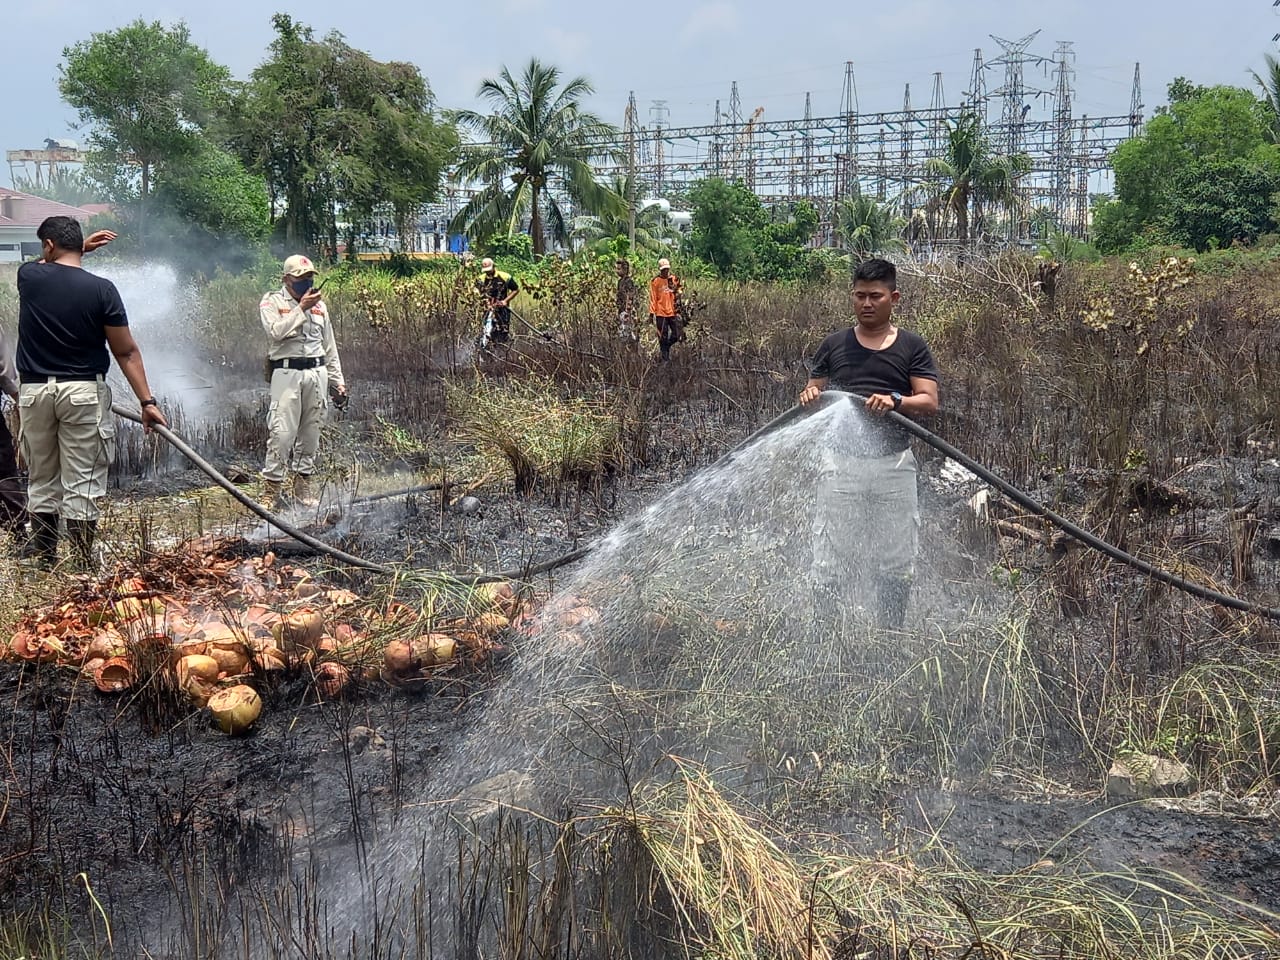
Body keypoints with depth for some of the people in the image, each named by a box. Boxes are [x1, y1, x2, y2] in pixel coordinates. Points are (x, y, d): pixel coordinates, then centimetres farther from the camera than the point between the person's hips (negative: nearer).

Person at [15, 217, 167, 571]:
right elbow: (127, 352, -6)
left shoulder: (28, 276, -1)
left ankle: (41, 558, 19)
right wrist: (147, 401, -2)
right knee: (82, 485, -1)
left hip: (34, 391, 2)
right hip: (83, 393, -2)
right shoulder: (102, 289, -7)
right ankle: (82, 565, 0)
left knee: (41, 482, 14)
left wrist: (82, 246, 29)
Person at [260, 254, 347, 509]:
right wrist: (301, 308, -14)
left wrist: (338, 382, 14)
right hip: (287, 373, -5)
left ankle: (303, 489, 14)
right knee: (282, 432, -12)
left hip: (317, 373, 5)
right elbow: (276, 331, -17)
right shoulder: (272, 301, 3)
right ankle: (271, 489, -7)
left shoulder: (319, 305, 16)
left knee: (310, 433, 6)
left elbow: (330, 348, 18)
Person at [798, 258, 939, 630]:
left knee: (895, 561, 6)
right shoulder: (835, 345, 9)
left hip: (893, 463, 0)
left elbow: (929, 402, -2)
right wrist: (810, 395, -12)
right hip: (842, 460, 0)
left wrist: (895, 400, -22)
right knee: (827, 558, -1)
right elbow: (813, 394, 12)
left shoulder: (912, 347, 5)